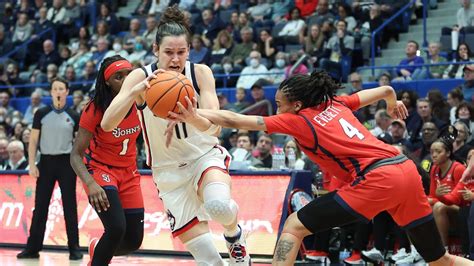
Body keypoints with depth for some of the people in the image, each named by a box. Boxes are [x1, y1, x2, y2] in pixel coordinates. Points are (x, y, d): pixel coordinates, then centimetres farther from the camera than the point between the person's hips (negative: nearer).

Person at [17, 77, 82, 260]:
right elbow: (33, 140, 3)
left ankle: (74, 248, 6)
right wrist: (32, 164, -6)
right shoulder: (42, 114, 2)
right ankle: (33, 248, 8)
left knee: (70, 207, 0)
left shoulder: (73, 116, 4)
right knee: (40, 207, 2)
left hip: (66, 162, 0)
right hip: (46, 162, 0)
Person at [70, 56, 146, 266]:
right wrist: (90, 184, -38)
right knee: (116, 227, -27)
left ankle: (97, 249, 36)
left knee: (134, 241, 6)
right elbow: (76, 155, -21)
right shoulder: (96, 109, -21)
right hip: (100, 169, -5)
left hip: (128, 172, 5)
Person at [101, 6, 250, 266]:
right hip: (169, 169, 0)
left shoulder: (200, 73, -10)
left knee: (219, 205, -34)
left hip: (205, 154, 0)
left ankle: (234, 236, 1)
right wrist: (135, 92, -39)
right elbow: (107, 124, -23)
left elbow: (214, 126, -19)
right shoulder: (140, 77, -12)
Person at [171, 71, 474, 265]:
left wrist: (196, 115, -6)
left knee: (294, 227, -2)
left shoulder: (297, 119, 4)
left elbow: (239, 120, -3)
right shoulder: (337, 104, 20)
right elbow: (385, 90, 31)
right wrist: (393, 103, 53)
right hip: (407, 169, 8)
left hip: (376, 179, -7)